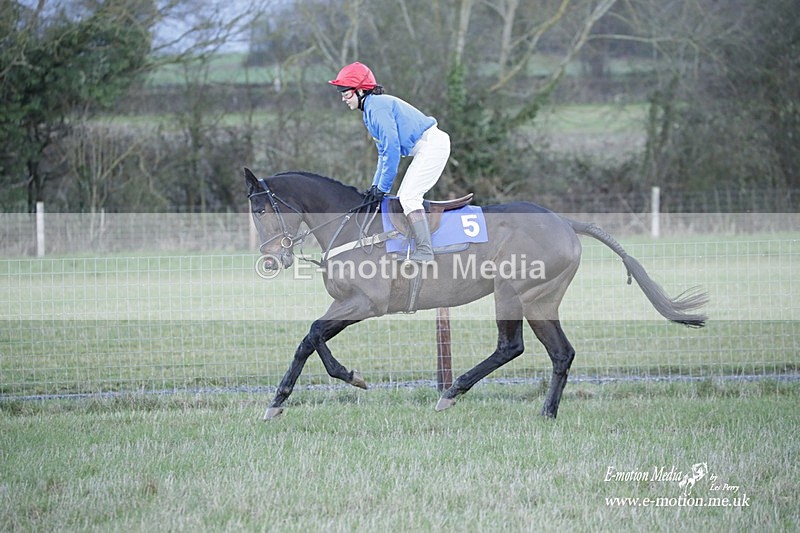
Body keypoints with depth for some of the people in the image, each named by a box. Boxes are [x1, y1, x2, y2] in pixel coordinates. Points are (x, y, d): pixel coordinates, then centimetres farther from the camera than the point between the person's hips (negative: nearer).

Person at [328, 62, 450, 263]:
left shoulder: (378, 107, -16)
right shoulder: (371, 109, 16)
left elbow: (392, 149, -21)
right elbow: (384, 153, 21)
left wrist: (382, 188, -15)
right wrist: (375, 186, 13)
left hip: (432, 146, -11)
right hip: (425, 149, 11)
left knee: (408, 197, -15)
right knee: (405, 198, 10)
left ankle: (424, 252, -19)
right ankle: (418, 250, 10)